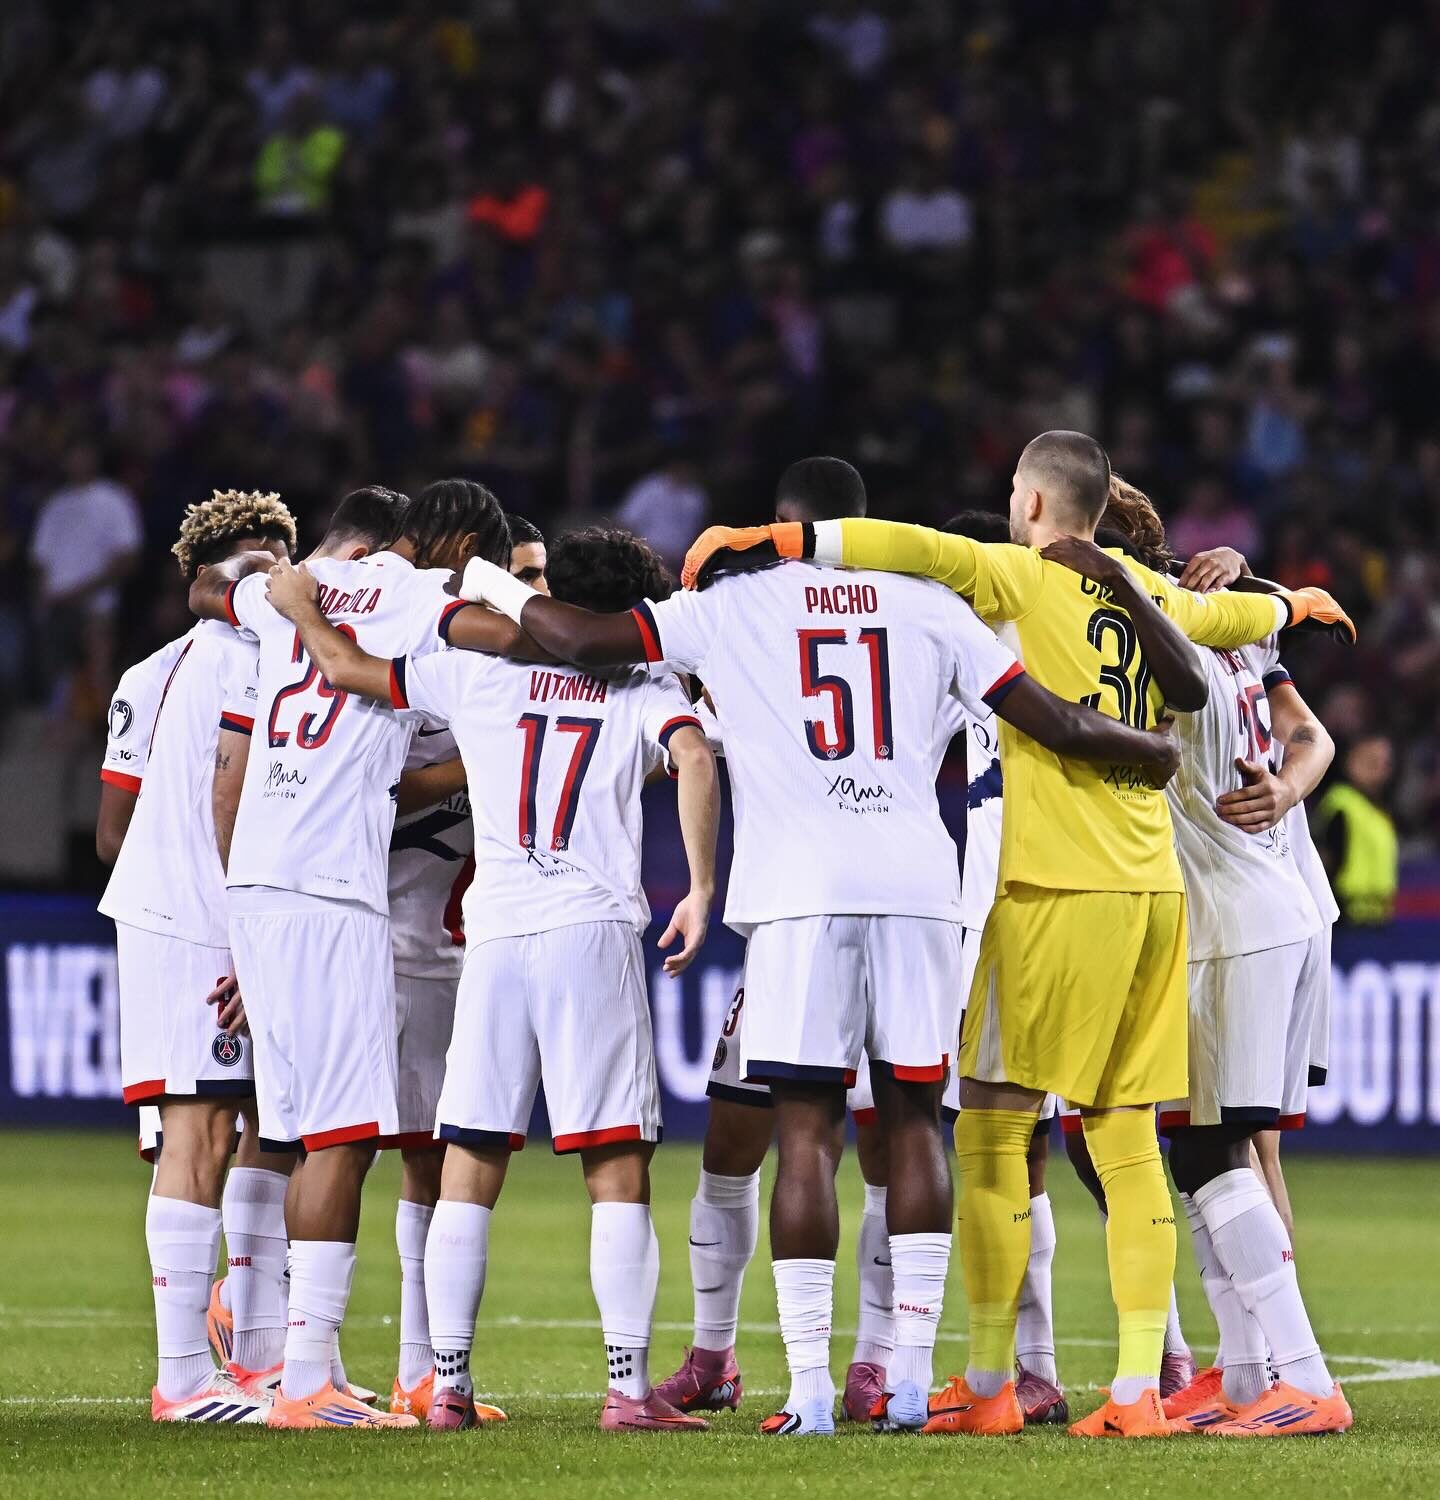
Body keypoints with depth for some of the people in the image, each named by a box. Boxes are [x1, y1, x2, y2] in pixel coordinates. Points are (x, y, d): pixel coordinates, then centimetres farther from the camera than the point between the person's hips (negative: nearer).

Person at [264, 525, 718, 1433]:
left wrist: (298, 606, 35)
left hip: (496, 939, 2)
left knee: (469, 1173, 7)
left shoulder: (482, 673, 13)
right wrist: (701, 891, -8)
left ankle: (450, 1384, 5)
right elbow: (695, 761, -10)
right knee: (618, 1171, -1)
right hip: (595, 930, -2)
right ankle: (630, 1386, -8)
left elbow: (345, 667, 16)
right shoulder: (647, 687, 9)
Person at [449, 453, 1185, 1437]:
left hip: (802, 893, -2)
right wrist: (1163, 755, 27)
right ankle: (912, 1377, 6)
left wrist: (496, 589, 26)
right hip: (917, 884, 2)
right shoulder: (928, 610, 12)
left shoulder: (737, 608, 7)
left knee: (808, 1132, -1)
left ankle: (811, 1387, -5)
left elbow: (582, 640, 6)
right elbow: (1056, 725, 10)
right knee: (913, 1120, 9)